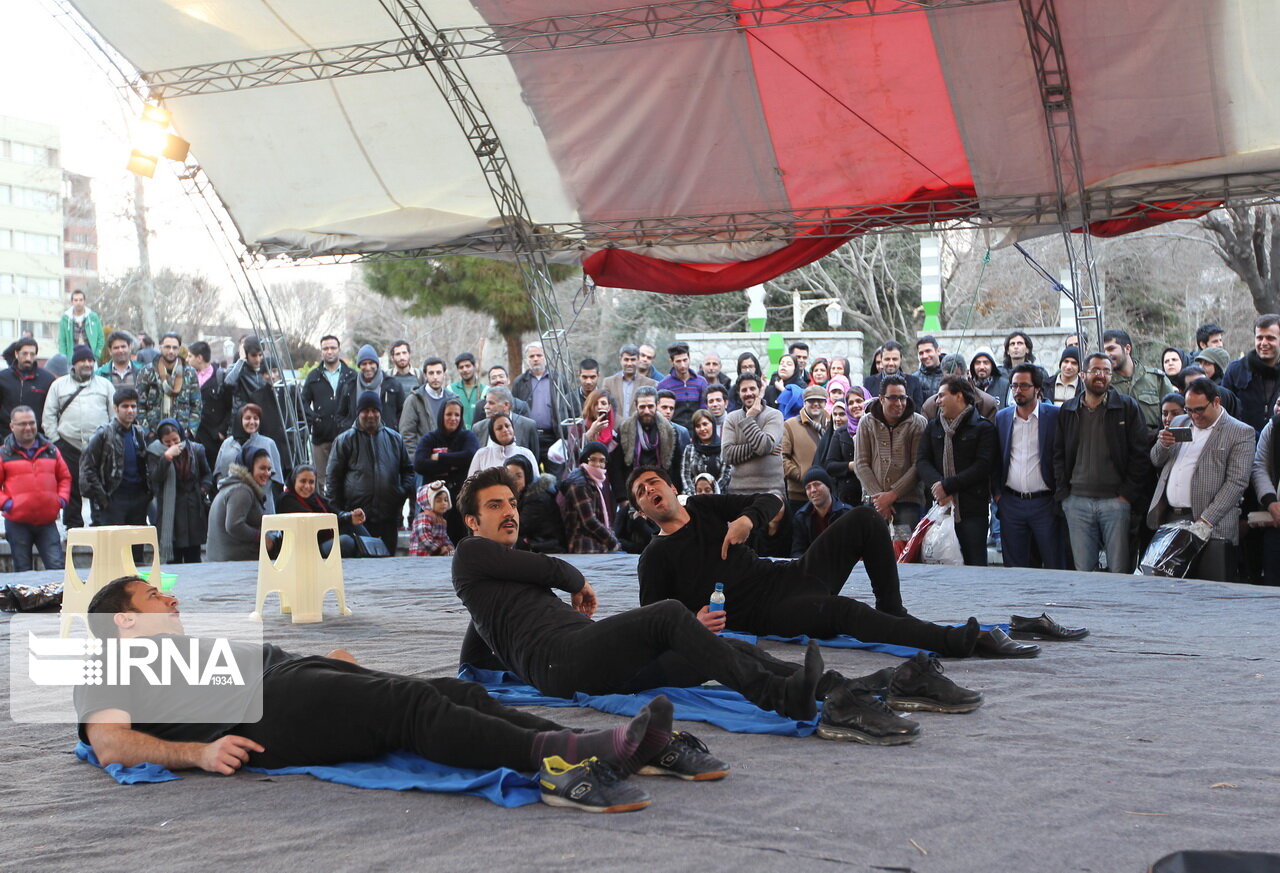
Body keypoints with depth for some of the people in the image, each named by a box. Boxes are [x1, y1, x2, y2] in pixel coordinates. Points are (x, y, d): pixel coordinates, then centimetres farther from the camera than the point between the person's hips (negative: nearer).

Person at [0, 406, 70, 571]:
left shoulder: (51, 451, 11)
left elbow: (65, 477, 18)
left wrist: (62, 499, 3)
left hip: (47, 522, 2)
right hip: (17, 523, -2)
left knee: (57, 568, -2)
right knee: (22, 572, 6)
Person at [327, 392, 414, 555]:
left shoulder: (394, 439, 13)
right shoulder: (345, 440, 4)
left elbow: (408, 469, 22)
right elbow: (333, 477, 5)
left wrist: (405, 491, 4)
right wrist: (337, 510, -1)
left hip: (389, 517, 3)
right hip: (358, 517, -3)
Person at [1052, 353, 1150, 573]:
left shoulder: (1127, 407, 3)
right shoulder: (1067, 411, 12)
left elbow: (1140, 454, 0)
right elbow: (1058, 455, 14)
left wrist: (1128, 495, -6)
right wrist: (1063, 494, 3)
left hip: (1115, 500, -2)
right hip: (1077, 502, 3)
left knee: (1119, 571, -3)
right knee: (1083, 570, 4)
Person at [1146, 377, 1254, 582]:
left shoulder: (1240, 432, -1)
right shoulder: (1179, 423, 19)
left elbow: (1237, 482, -9)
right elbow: (1156, 462, 22)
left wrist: (1206, 520, -16)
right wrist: (1163, 445, -2)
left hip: (1211, 527, -5)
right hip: (1168, 519, 5)